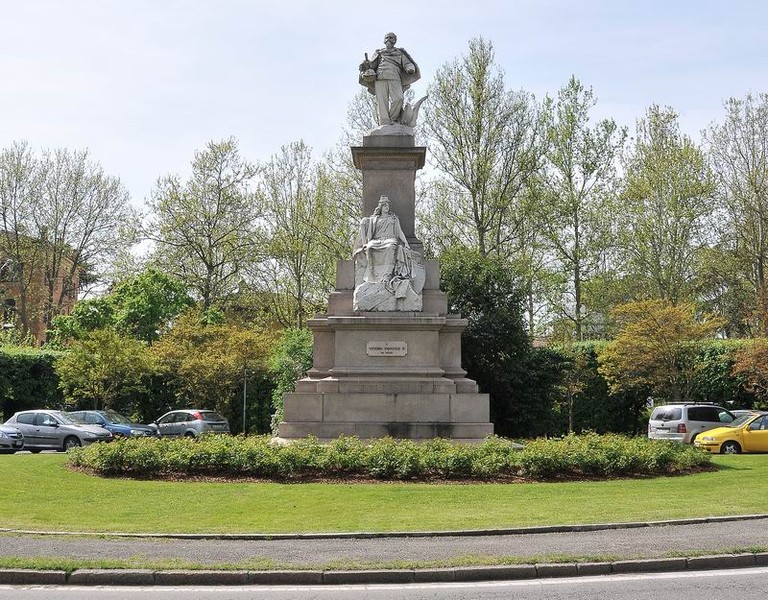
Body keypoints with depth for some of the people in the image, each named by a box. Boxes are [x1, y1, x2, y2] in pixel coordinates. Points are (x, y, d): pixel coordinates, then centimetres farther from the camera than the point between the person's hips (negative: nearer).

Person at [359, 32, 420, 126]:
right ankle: (385, 126, -18)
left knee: (398, 99, -24)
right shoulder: (378, 53, 29)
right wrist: (366, 65, -7)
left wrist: (410, 69, -12)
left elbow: (408, 64, 13)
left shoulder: (400, 53, 26)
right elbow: (371, 65, 18)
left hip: (395, 79, -1)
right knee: (382, 103, -14)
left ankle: (393, 119, -6)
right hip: (380, 79, 1)